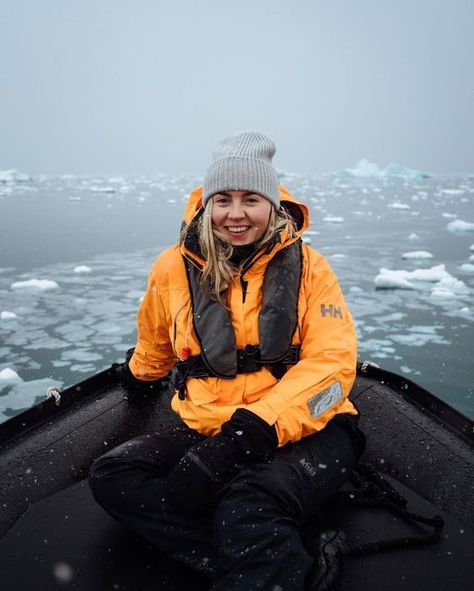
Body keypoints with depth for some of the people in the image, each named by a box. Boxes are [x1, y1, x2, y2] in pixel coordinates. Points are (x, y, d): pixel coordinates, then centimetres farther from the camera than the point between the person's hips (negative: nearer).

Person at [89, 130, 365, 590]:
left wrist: (262, 423, -24)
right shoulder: (174, 268, 4)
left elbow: (332, 361, -10)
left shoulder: (307, 265, -2)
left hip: (304, 430, -5)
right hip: (207, 431, 6)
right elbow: (154, 346, 26)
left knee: (249, 511, -39)